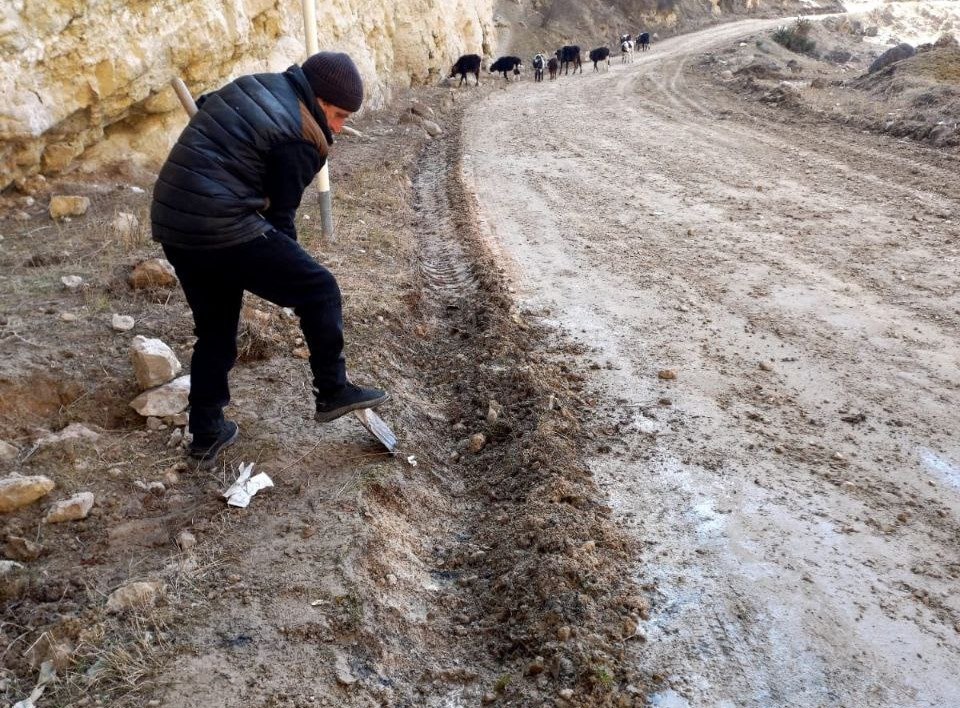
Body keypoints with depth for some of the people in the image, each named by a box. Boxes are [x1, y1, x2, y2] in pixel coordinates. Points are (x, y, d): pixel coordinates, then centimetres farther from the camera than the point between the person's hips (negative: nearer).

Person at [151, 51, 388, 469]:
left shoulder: (256, 86, 15)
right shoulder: (301, 138, -9)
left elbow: (204, 106, 33)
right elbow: (280, 212, -5)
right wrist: (289, 272, 10)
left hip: (173, 223, 9)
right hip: (220, 228, -9)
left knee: (215, 330, 20)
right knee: (319, 289, 3)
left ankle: (206, 434, 28)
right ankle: (332, 392, 13)